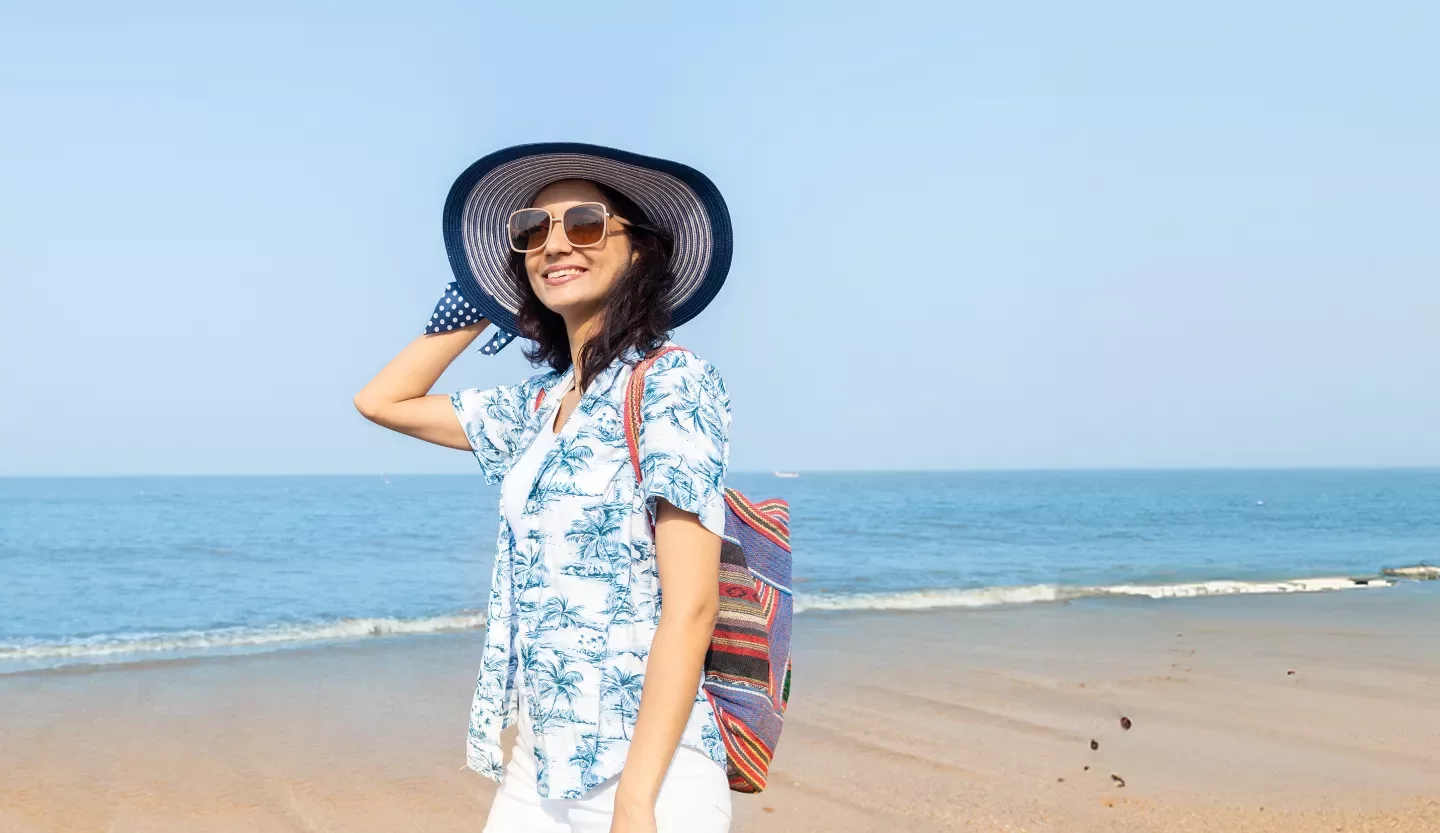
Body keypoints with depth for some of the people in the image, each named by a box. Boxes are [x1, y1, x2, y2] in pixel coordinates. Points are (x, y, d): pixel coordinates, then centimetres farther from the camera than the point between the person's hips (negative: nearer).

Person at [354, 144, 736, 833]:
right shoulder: (538, 405, 10)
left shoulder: (671, 382, -11)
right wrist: (482, 301, 15)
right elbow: (382, 401, 22)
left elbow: (690, 607, -17)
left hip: (651, 774, -7)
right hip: (536, 770, 7)